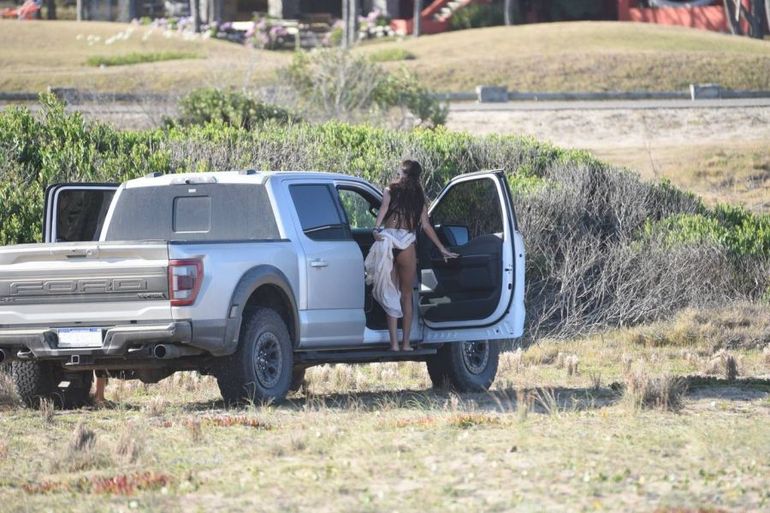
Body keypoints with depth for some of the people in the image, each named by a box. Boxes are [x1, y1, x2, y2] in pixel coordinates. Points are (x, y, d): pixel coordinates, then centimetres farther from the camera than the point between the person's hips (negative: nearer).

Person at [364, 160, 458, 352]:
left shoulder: (391, 190, 12)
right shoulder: (419, 197, 14)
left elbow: (383, 209, -6)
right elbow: (426, 225, 12)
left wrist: (377, 229, -15)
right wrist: (442, 249, 18)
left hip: (388, 240, -1)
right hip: (407, 243, 1)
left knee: (390, 293, 2)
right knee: (406, 295, 12)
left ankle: (394, 342, -5)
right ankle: (406, 342, 11)